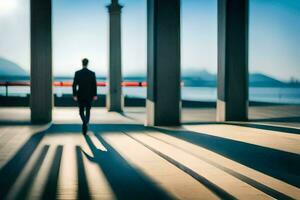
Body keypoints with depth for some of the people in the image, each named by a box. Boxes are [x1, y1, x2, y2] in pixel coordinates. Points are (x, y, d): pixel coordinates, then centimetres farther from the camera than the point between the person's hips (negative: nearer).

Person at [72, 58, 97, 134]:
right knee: (88, 111, 10)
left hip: (80, 95, 0)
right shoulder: (92, 73, -4)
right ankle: (85, 125, 7)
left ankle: (84, 121, -20)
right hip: (89, 96, 0)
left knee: (81, 111, 9)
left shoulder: (77, 73, -6)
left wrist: (74, 95, -4)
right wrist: (95, 95, 3)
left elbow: (74, 85, -8)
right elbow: (94, 85, -3)